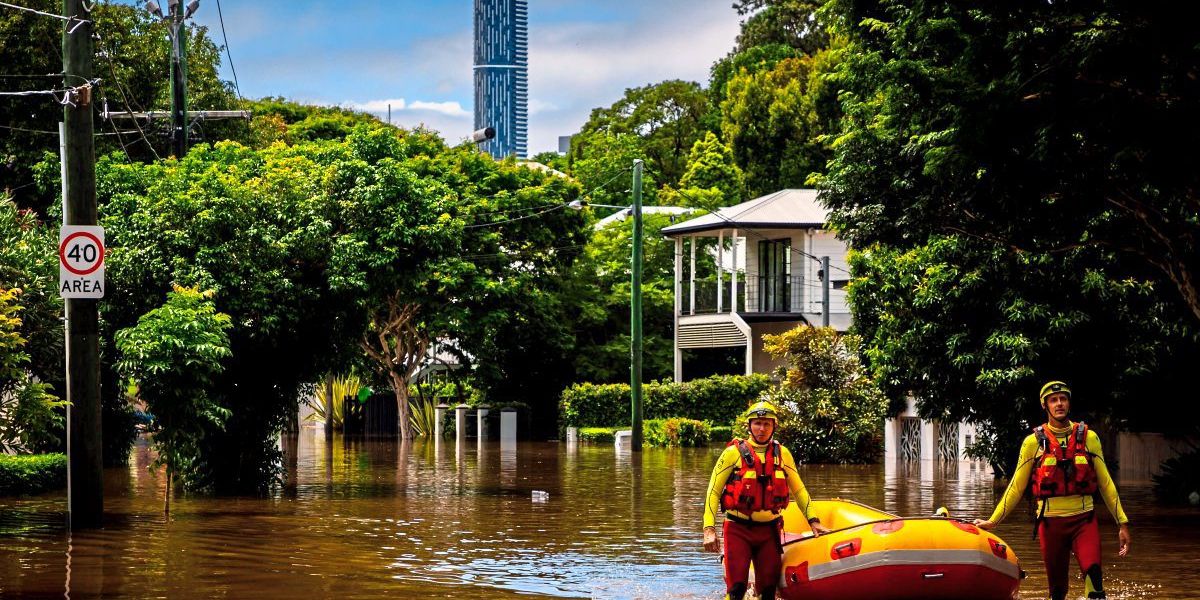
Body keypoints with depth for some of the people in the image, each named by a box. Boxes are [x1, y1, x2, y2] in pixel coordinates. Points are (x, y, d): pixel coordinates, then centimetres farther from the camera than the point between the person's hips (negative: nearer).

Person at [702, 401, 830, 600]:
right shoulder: (734, 453, -3)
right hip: (738, 529, -3)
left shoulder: (782, 454, 7)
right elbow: (713, 492, -3)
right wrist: (709, 529, -11)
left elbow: (799, 490, 17)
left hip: (769, 531, 3)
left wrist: (813, 521, 7)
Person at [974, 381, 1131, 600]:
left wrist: (1122, 523, 7)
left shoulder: (1088, 438, 5)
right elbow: (1016, 487, 9)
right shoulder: (1033, 442, 3)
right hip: (1051, 523, 1)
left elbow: (1105, 483, 10)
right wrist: (992, 521, 8)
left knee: (1093, 577, -22)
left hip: (1084, 520, -1)